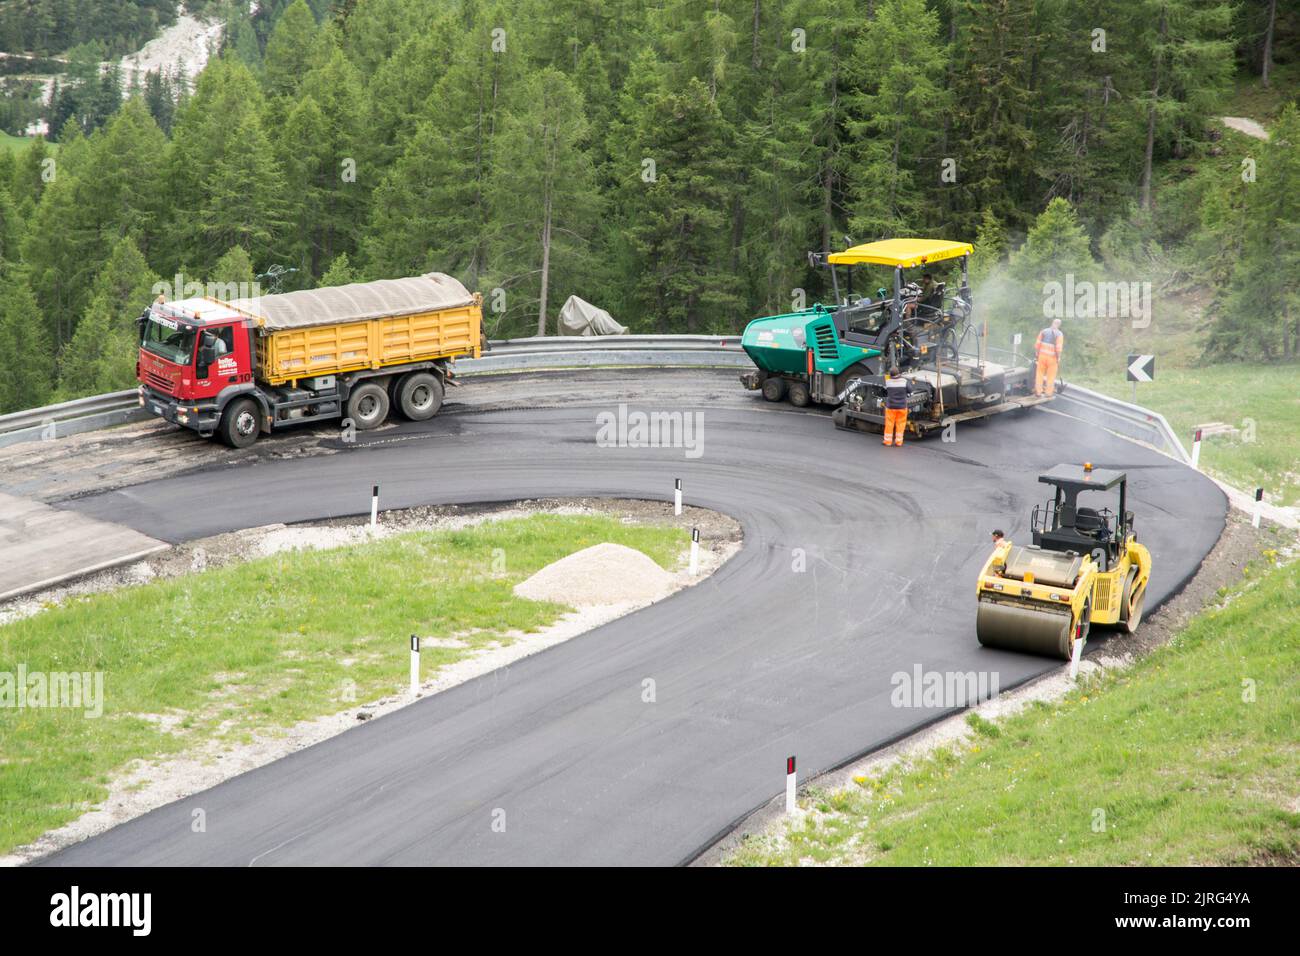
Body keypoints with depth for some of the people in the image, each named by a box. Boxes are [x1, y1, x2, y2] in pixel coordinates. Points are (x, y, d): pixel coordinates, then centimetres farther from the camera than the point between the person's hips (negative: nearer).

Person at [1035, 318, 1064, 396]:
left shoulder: (1044, 331, 2)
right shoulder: (1059, 334, -10)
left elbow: (1037, 344, -1)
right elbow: (1058, 348, -18)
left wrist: (1037, 355, 10)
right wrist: (1058, 360, -9)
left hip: (1042, 355, 3)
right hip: (1052, 357, -3)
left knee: (1040, 373, 14)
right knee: (1051, 376, 9)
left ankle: (1038, 391, 17)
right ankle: (1049, 392, 14)